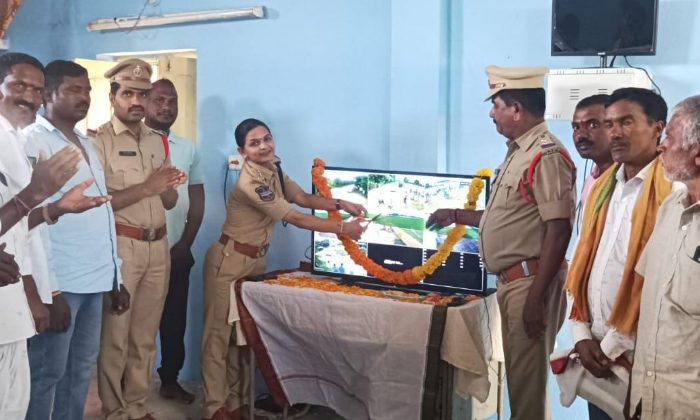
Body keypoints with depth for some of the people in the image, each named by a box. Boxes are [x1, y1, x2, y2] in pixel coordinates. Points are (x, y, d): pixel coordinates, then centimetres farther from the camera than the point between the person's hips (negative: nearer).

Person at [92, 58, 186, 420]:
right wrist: (146, 188, -20)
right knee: (115, 336, 2)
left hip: (158, 246, 6)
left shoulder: (158, 141, 13)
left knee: (145, 335, 13)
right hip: (120, 246, -6)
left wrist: (168, 187, -7)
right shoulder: (99, 141, -6)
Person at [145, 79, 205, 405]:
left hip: (177, 253, 4)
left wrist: (185, 244, 1)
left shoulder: (188, 150, 9)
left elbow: (197, 200, 10)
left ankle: (170, 380, 28)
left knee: (175, 320, 12)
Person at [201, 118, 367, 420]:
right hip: (230, 260, -9)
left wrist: (339, 204, -11)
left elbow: (302, 198, 5)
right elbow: (294, 218, -25)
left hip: (256, 259, 9)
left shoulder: (273, 169, 2)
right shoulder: (251, 182, -26)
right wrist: (342, 229, -21)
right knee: (220, 332, 0)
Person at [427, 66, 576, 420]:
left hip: (529, 282, -10)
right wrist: (456, 216, 28)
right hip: (511, 281, 10)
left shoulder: (546, 155, -16)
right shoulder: (518, 152, 15)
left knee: (528, 376, 1)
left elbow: (558, 231, -22)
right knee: (517, 372, 18)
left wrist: (537, 296, -24)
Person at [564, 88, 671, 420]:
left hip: (637, 355, -6)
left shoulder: (672, 191, -13)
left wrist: (613, 347, -12)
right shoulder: (601, 186, 10)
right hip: (595, 350, 6)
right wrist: (582, 335, 2)